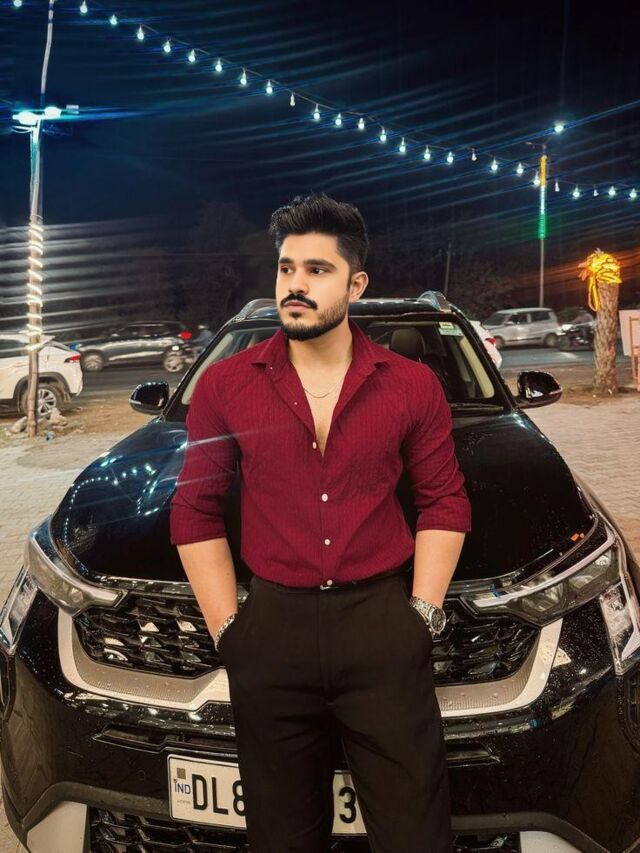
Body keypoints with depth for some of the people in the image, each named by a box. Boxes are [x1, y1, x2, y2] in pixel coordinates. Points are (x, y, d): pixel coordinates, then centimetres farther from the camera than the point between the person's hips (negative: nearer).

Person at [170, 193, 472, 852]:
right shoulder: (225, 386, 1)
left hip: (384, 627, 0)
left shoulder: (412, 386, 1)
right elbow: (194, 511, 3)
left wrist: (422, 612, -4)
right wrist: (226, 626, -2)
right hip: (273, 631, 1)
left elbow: (446, 503, 5)